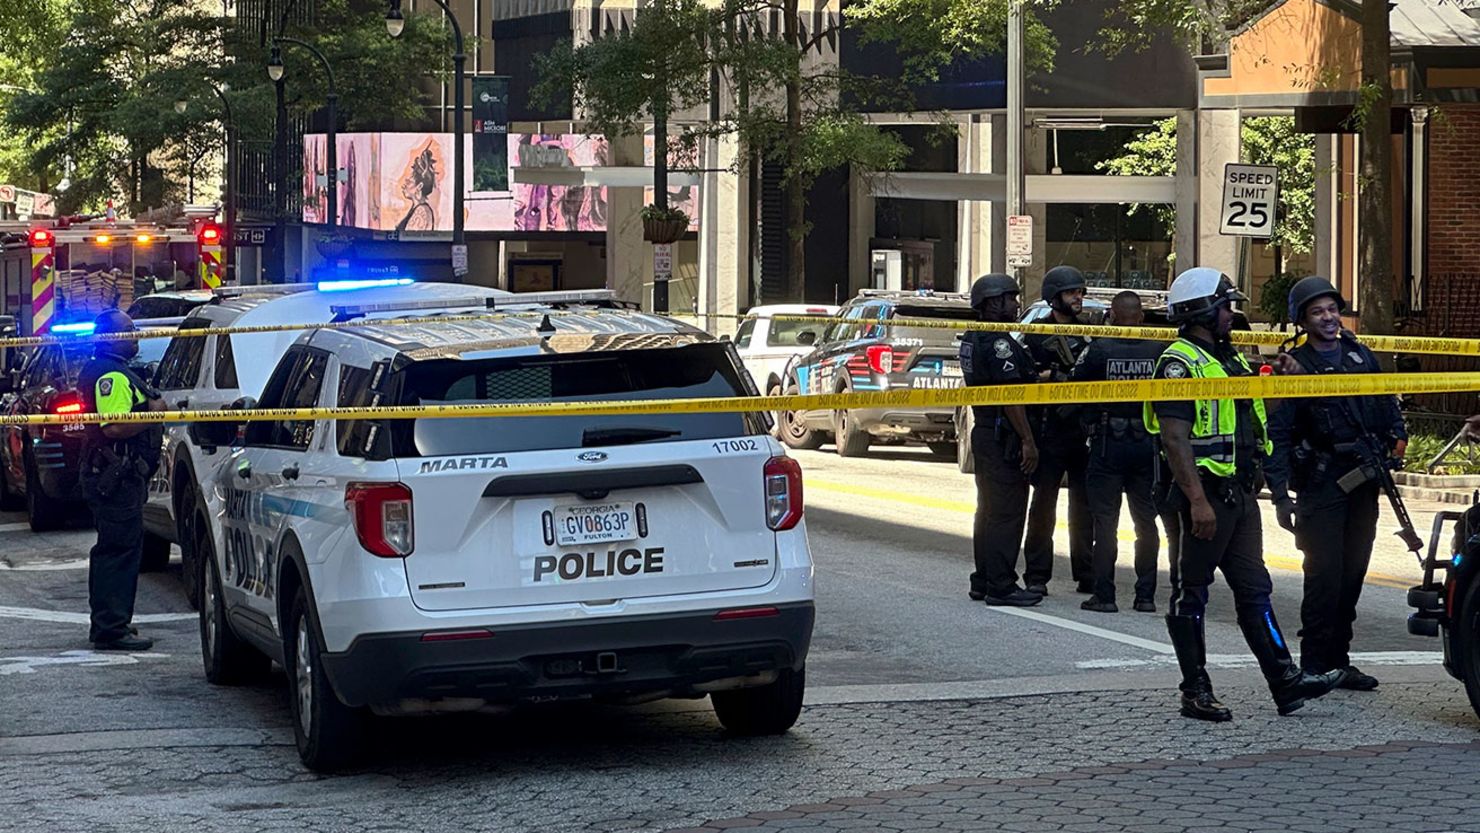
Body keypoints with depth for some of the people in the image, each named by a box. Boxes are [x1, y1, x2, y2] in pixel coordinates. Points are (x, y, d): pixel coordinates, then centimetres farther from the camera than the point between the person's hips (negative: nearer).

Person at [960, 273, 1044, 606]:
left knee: (989, 510, 16)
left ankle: (983, 583, 21)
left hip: (984, 432, 10)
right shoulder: (998, 342, -18)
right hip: (1004, 438, -10)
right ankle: (1001, 587, -5)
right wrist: (1028, 442, -21)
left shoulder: (973, 340, 13)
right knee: (1007, 513, -7)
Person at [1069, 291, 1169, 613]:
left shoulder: (1099, 350, -11)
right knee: (1146, 521, 11)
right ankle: (1146, 595, 12)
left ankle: (1104, 595, 2)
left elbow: (1073, 388, -4)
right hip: (1147, 445, 2)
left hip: (1108, 445, -2)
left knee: (1105, 522, 4)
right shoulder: (1159, 351, -5)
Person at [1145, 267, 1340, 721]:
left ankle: (1285, 682, 5)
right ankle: (1196, 692, 5)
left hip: (1240, 493, 9)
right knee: (1192, 594, 1)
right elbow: (1175, 438, -20)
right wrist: (1197, 500, -26)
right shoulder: (1180, 364, -12)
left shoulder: (1228, 360, 17)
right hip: (1206, 493, -9)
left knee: (1254, 589, 7)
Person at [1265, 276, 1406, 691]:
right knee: (1325, 574, -9)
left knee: (1353, 572, 8)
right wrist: (1280, 496, -13)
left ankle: (1338, 660, 17)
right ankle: (1314, 666, -3)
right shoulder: (1293, 366, -4)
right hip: (1321, 482, -6)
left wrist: (1397, 435, 6)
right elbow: (1276, 435, -7)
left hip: (1365, 481, 6)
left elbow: (1386, 398, 25)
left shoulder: (1360, 354, 12)